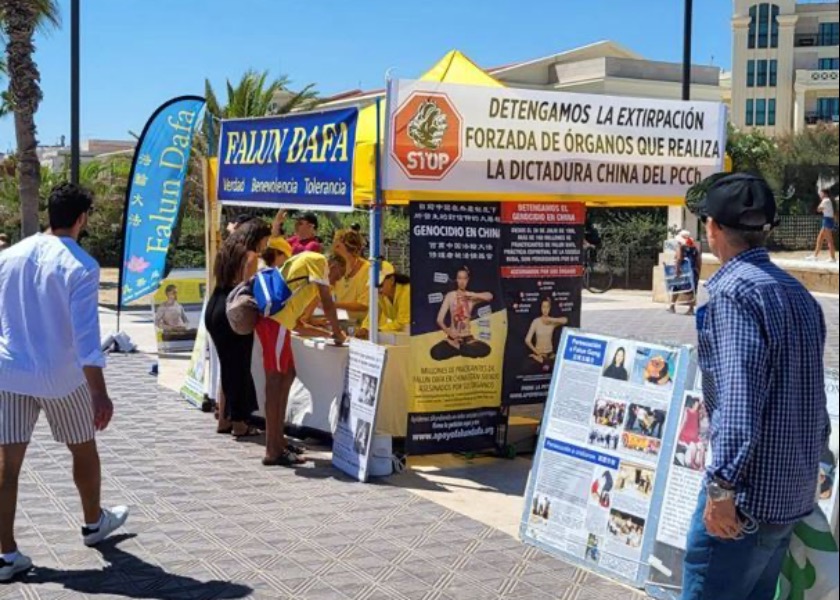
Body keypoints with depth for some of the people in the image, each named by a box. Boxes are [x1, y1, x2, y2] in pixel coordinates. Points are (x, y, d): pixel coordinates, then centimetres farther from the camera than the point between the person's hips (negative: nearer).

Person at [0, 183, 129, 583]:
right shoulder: (80, 265, -14)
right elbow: (86, 335, -19)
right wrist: (99, 393, -18)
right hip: (60, 377, -4)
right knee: (83, 449, 18)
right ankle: (94, 523, 37)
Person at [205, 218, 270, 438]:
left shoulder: (228, 250, 17)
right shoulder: (250, 256, -8)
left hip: (214, 308, 9)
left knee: (227, 367, 17)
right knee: (239, 369, -1)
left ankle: (224, 420, 23)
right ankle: (239, 424, 4)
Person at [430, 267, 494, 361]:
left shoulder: (471, 297, 3)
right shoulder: (450, 296, -1)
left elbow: (490, 296, -16)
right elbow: (440, 319, -4)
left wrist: (470, 294, -20)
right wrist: (449, 332, -19)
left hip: (468, 338, 2)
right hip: (453, 338, -2)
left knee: (485, 349, -30)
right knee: (436, 352, -33)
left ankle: (455, 348, -11)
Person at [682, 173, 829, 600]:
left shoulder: (734, 290, -15)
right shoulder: (798, 292, 13)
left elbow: (740, 394, -25)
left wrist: (723, 485, -25)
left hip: (749, 494, -9)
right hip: (795, 494, 9)